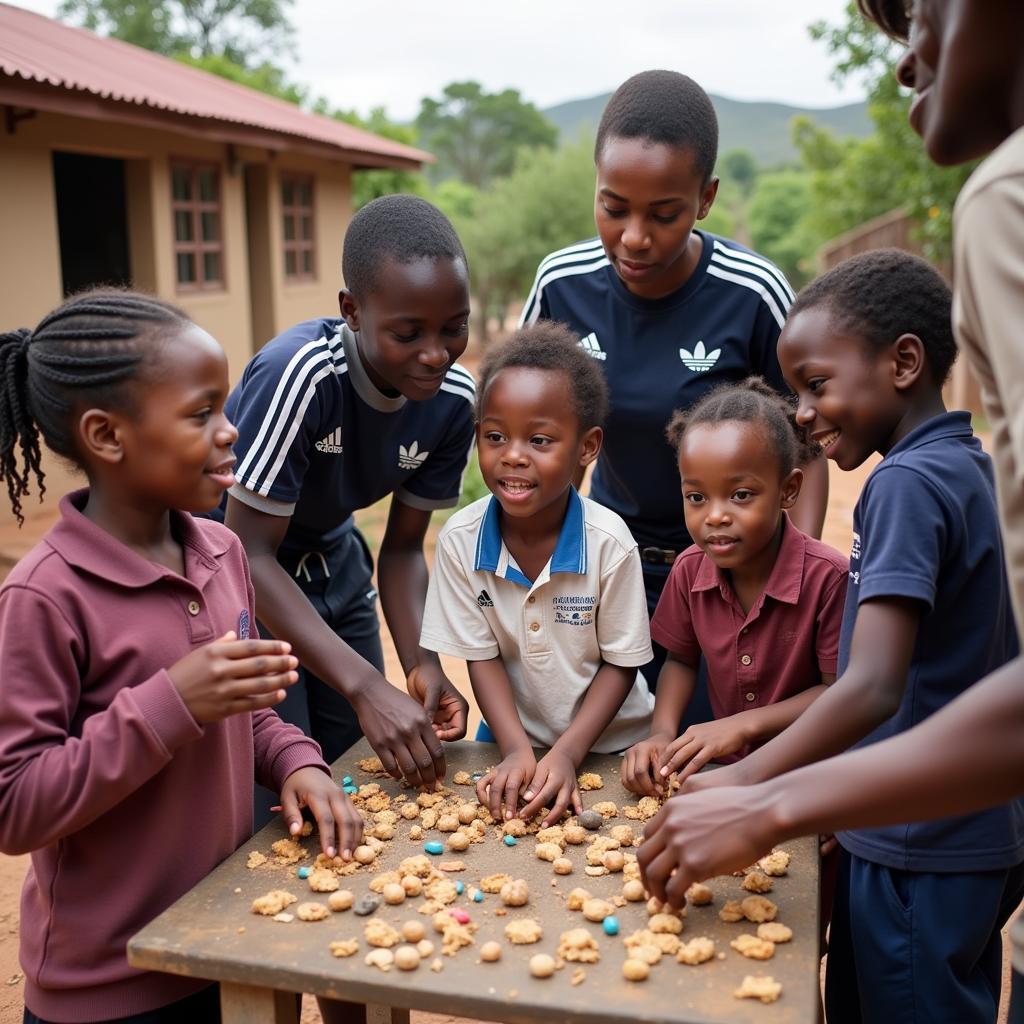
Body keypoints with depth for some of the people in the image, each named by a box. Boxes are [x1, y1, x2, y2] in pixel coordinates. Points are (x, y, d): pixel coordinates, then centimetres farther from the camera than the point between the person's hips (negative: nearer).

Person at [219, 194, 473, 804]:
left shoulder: (453, 399, -16)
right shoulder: (297, 374, -34)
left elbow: (403, 547, -5)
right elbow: (251, 553, -29)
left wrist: (421, 664, -21)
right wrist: (368, 688, -35)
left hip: (332, 561, 5)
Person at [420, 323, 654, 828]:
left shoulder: (609, 542, -20)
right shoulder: (460, 539, -14)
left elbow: (620, 664, -10)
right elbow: (482, 657, -6)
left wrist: (568, 753, -18)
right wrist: (516, 750, -17)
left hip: (608, 744, -2)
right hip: (512, 740, 2)